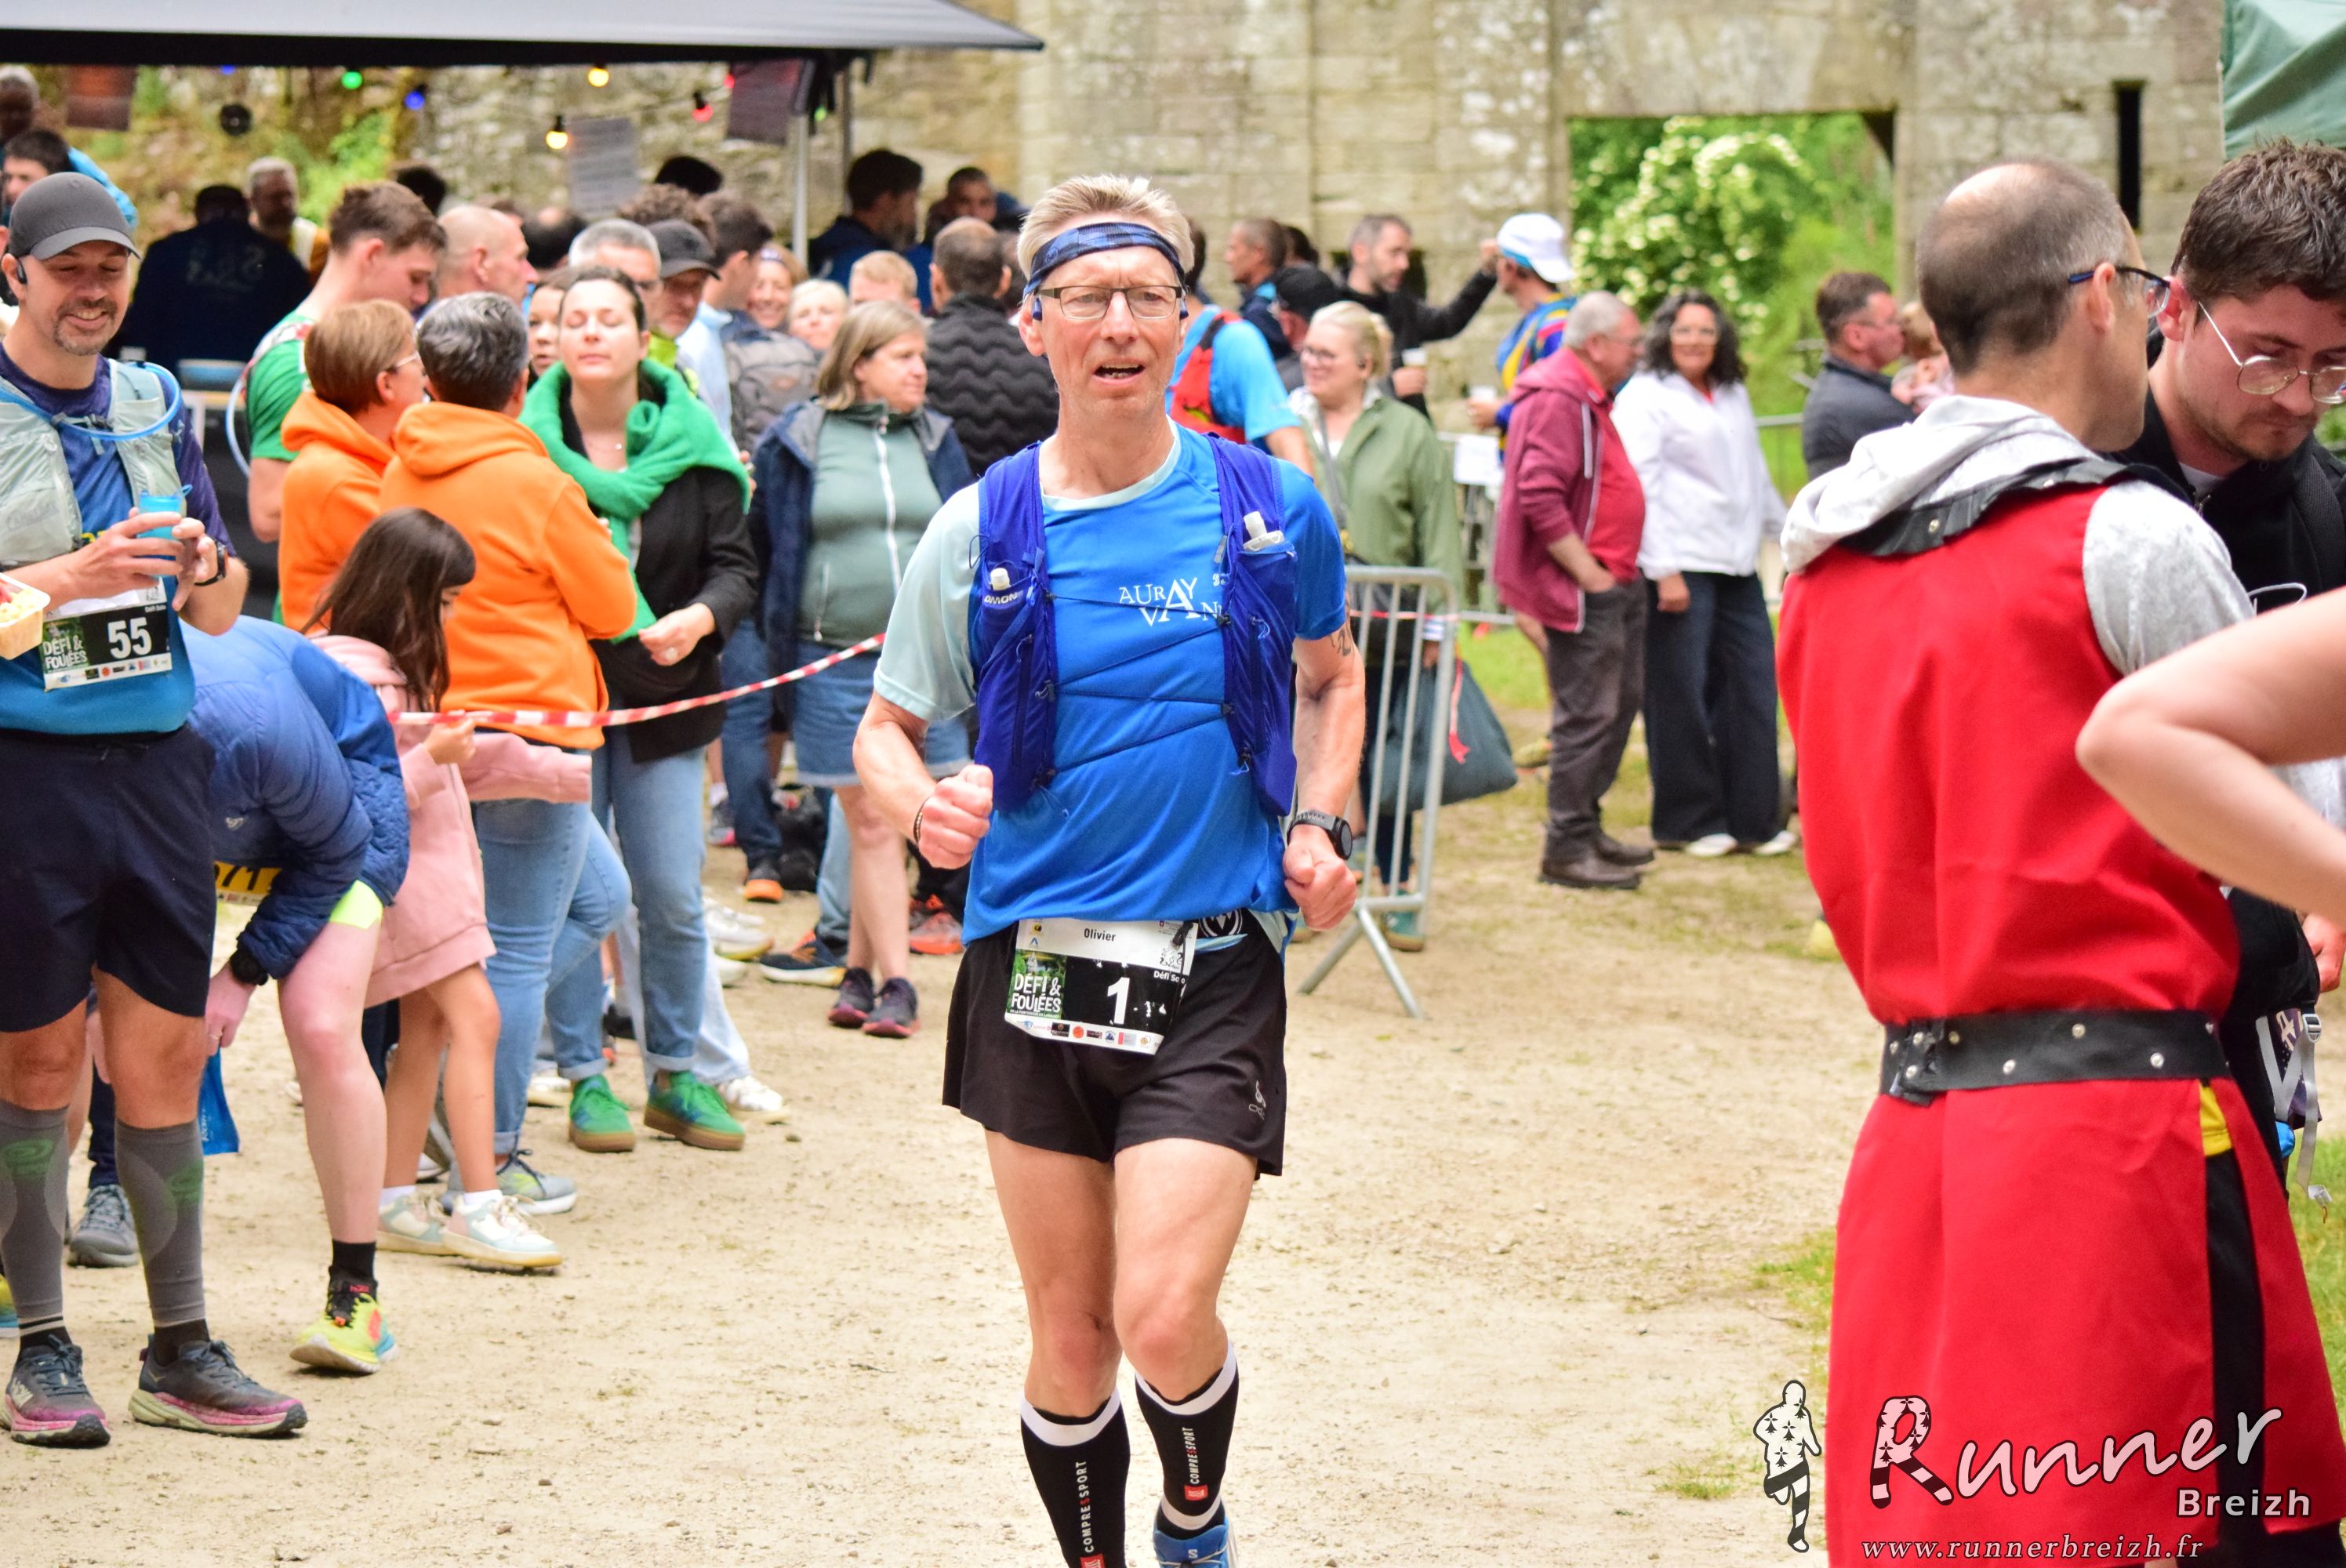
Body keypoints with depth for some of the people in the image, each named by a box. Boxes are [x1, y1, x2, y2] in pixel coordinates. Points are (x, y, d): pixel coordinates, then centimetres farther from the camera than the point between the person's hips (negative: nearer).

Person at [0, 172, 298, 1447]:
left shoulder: (157, 406, 12)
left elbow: (223, 615, 15)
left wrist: (206, 569, -7)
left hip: (157, 755, 4)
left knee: (166, 1054, 5)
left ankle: (179, 1349, 12)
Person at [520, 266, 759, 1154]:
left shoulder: (693, 447, 0)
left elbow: (736, 566, 1)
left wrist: (701, 617, -19)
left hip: (663, 692, 1)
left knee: (673, 898, 4)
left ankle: (674, 1075, 18)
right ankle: (585, 1080, 13)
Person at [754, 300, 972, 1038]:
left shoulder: (934, 439, 9)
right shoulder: (800, 440, 1)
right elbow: (778, 550, 5)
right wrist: (783, 656, 3)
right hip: (835, 657, -2)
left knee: (881, 818, 3)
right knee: (869, 823, -1)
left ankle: (860, 967, 17)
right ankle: (892, 983, 1)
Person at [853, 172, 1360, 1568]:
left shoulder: (1271, 509, 1)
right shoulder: (983, 532, 0)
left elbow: (1330, 678, 20)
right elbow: (887, 728, 8)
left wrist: (1318, 828, 3)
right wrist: (920, 803, -15)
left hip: (1213, 972, -1)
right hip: (1033, 967, 1)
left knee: (1164, 1313, -13)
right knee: (1071, 1334, 7)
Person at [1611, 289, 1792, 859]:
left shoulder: (1734, 397, 19)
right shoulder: (1645, 398, -3)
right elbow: (1640, 486, -10)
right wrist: (1663, 570, -16)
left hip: (1736, 565, 7)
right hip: (1680, 566, -7)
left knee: (1754, 684, 4)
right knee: (1682, 694, -2)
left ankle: (1753, 818, 12)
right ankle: (1689, 822, 8)